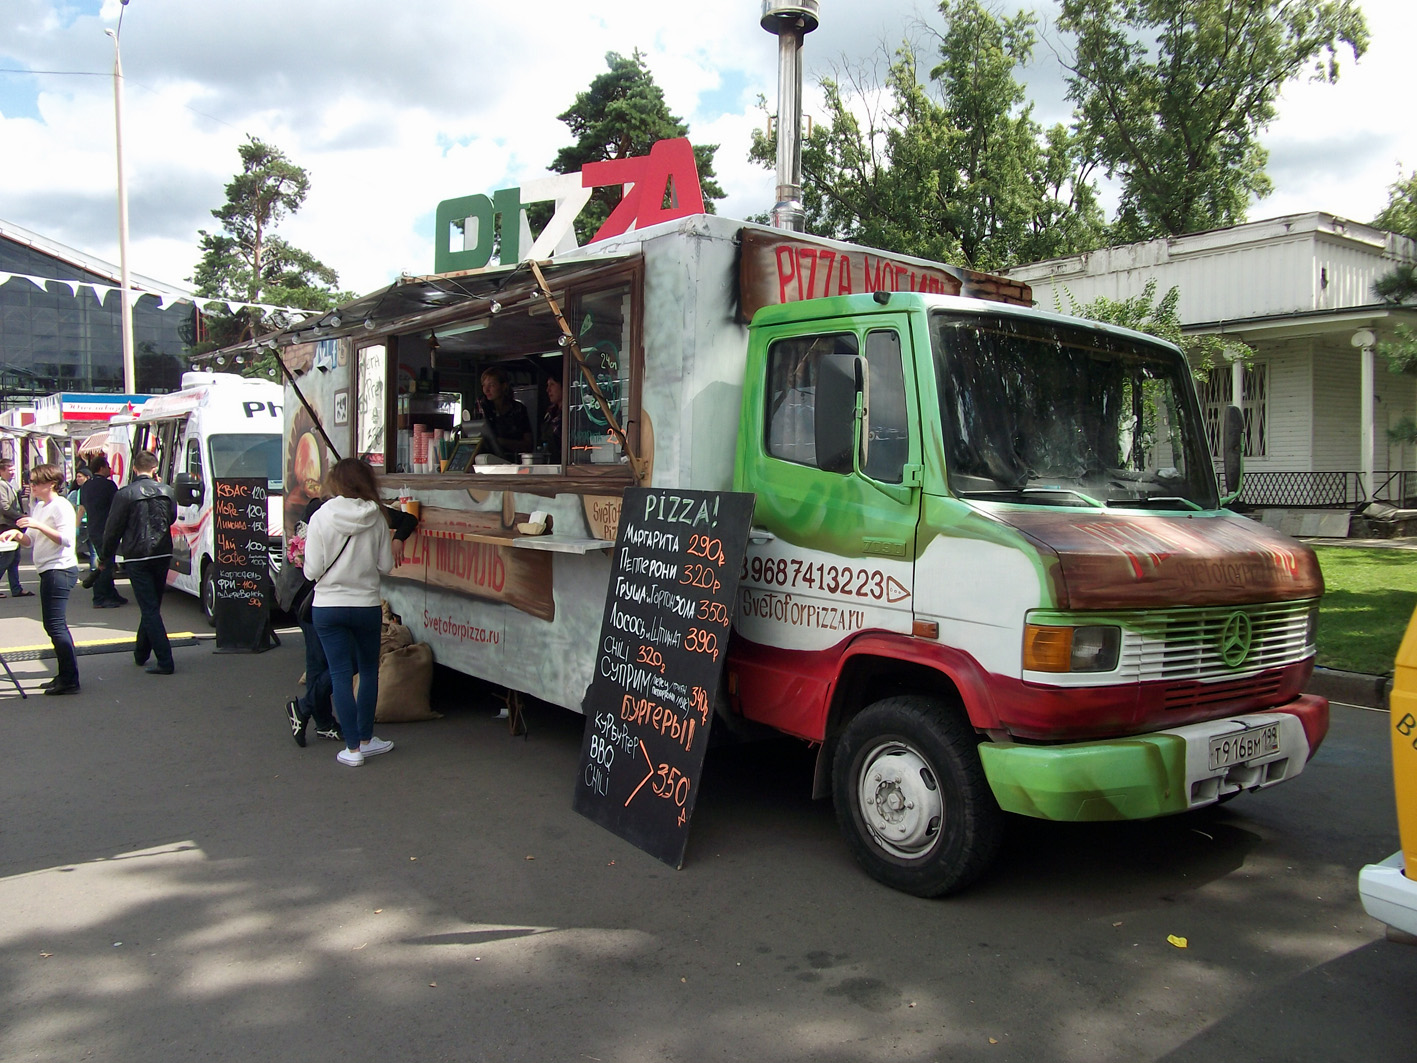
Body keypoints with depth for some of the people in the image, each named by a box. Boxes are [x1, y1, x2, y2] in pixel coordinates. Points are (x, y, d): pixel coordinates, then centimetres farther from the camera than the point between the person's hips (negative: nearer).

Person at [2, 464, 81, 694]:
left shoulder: (61, 506, -11)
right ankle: (66, 675, 21)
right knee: (54, 625, 14)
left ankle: (69, 681, -9)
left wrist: (39, 526, -26)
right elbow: (31, 541, 18)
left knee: (55, 625, -11)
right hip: (49, 571, 10)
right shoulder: (38, 507, 18)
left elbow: (66, 539, -20)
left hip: (60, 570, -10)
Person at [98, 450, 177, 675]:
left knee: (150, 609, -5)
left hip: (137, 558, -4)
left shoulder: (125, 494, -10)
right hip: (162, 555, 5)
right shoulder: (165, 491, 2)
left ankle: (164, 661, -10)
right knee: (151, 607, 17)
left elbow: (113, 530, -6)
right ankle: (141, 653, 31)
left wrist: (104, 557, 9)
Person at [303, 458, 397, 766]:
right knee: (369, 671, 17)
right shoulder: (376, 517, -7)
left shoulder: (321, 517, -11)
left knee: (340, 674, 5)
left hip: (328, 607, -1)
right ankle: (366, 739, 24)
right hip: (367, 606, 1)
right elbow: (386, 565, -2)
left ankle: (353, 747, 8)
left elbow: (312, 570, -10)